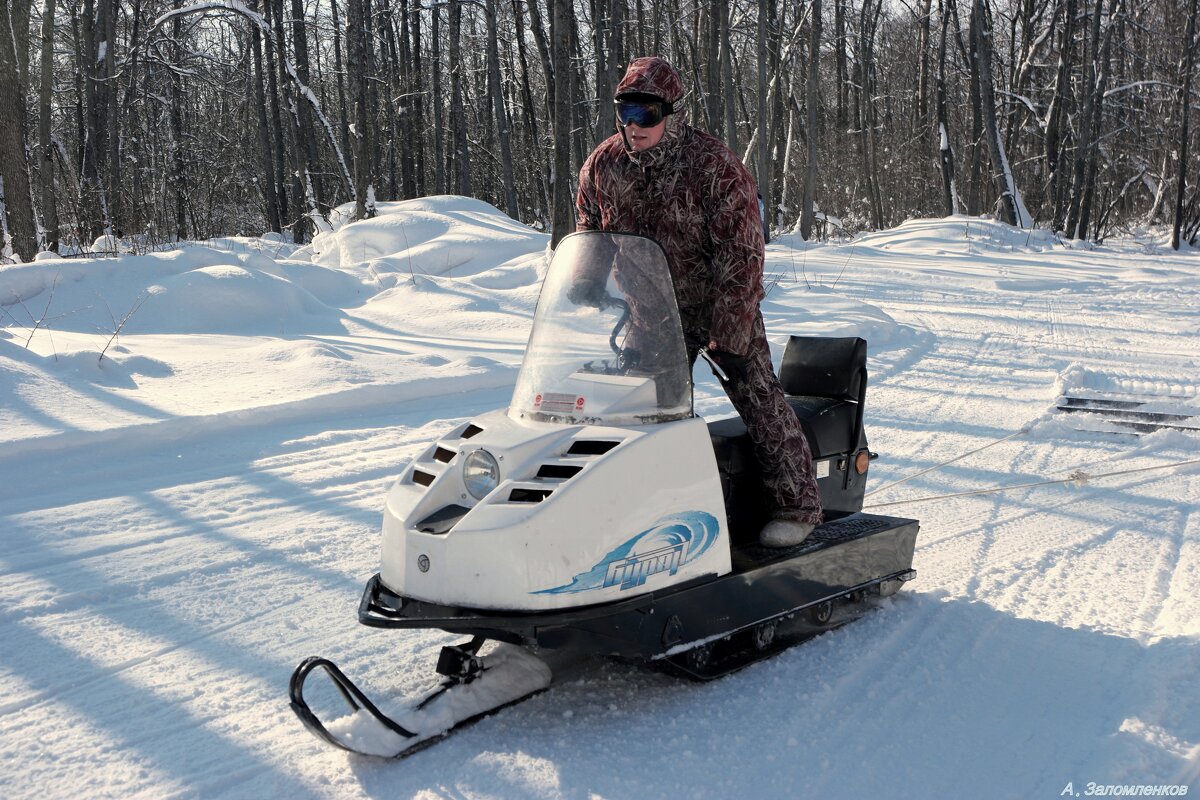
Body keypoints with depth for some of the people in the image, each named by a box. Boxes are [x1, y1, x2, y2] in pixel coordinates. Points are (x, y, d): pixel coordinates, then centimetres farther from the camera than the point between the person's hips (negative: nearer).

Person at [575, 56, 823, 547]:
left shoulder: (715, 166, -18)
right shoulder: (602, 166, -3)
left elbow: (741, 255, -19)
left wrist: (728, 337, -23)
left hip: (723, 304, -4)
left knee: (756, 394, -8)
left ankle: (797, 502, 2)